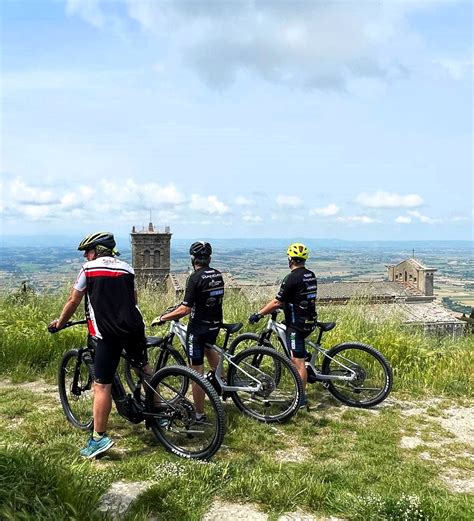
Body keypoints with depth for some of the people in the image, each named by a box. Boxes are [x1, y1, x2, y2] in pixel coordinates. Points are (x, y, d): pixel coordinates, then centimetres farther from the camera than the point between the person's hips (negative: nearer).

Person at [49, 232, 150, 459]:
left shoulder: (88, 269, 3)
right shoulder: (127, 269, 15)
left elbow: (73, 301, 9)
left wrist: (59, 322, 24)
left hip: (109, 333, -5)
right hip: (134, 327, 5)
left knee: (102, 385, 0)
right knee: (144, 367, 25)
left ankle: (99, 438, 2)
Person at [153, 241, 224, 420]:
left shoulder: (195, 278, -18)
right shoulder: (218, 275, 3)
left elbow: (184, 309, -22)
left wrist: (161, 318, -11)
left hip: (198, 327, -7)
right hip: (215, 324, 7)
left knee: (197, 371, 2)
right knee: (209, 348, 37)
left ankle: (199, 414, 10)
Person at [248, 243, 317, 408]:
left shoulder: (292, 278, -18)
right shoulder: (311, 276, 8)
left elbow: (277, 302, -17)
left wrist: (258, 314, -9)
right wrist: (283, 305, 29)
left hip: (296, 324, -9)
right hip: (309, 321, 9)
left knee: (298, 361, -3)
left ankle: (301, 399, 2)